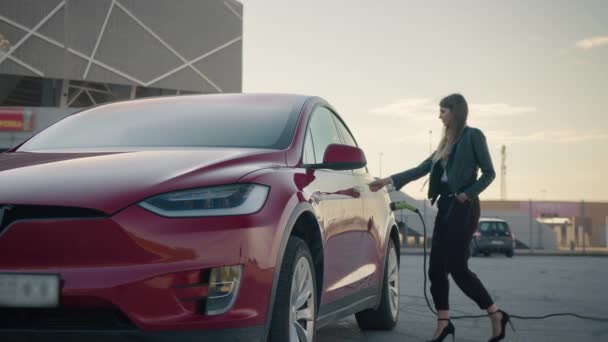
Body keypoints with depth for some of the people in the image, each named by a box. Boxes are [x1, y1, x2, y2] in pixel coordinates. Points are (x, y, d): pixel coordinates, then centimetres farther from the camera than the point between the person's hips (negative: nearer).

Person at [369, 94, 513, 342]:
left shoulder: (472, 136, -4)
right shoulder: (448, 141, 19)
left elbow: (489, 173, -7)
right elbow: (422, 168, 20)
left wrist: (468, 194, -17)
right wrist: (389, 181, 16)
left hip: (463, 208, -8)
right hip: (445, 207, 8)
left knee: (457, 266, -10)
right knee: (436, 267, 3)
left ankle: (496, 316, 3)